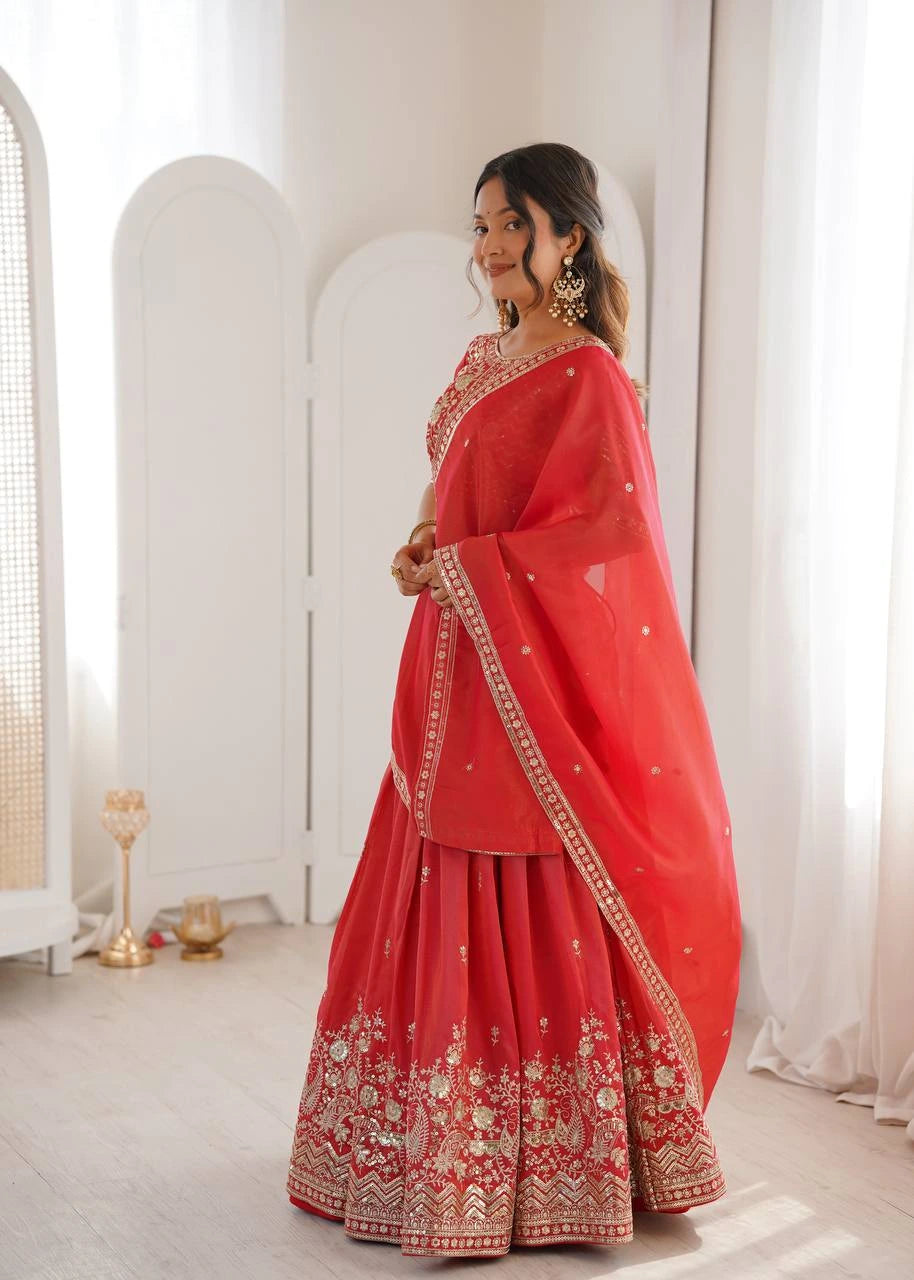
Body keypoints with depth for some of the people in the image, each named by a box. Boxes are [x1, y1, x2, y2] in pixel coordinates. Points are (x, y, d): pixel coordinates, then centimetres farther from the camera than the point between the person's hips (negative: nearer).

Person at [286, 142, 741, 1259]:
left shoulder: (588, 377, -12)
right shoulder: (484, 358, 15)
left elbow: (615, 522, -22)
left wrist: (465, 566, -18)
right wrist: (429, 538, 3)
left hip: (538, 675, -8)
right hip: (458, 673, 8)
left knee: (539, 914, -2)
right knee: (449, 905, 12)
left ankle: (564, 1165, 12)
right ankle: (443, 1155, 25)